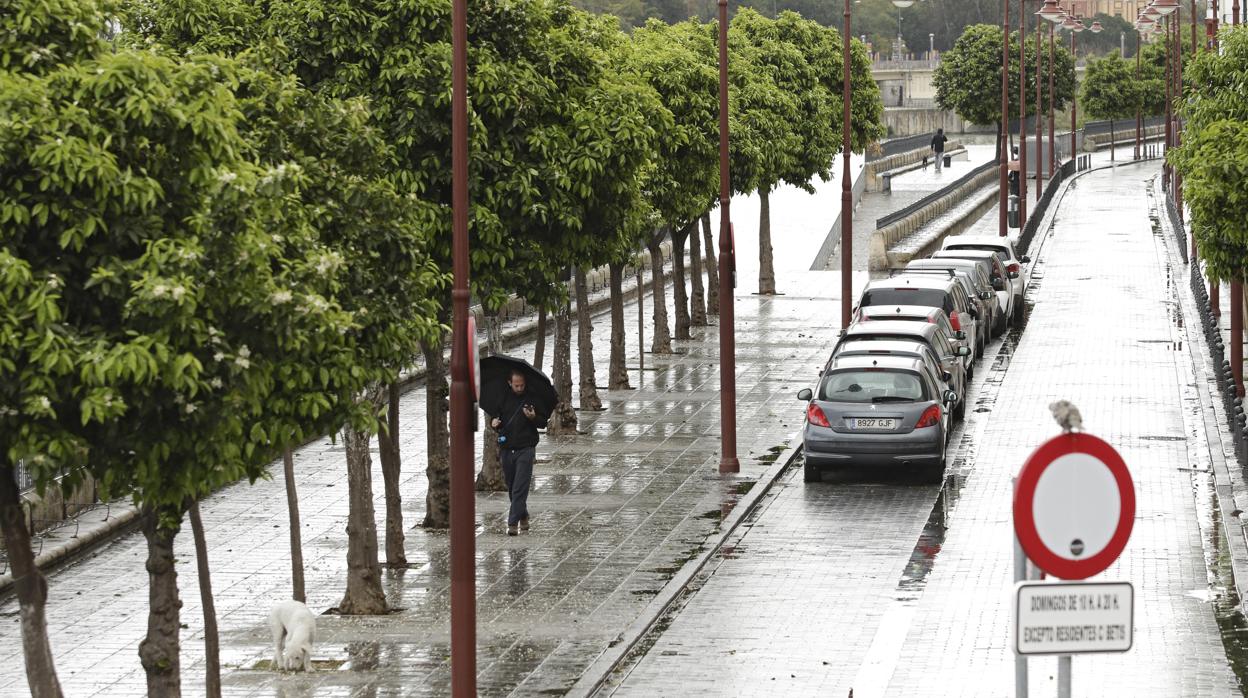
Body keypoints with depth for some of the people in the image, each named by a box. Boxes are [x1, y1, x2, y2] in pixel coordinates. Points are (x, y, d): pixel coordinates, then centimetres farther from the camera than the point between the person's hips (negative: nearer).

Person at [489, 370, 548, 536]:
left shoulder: (532, 398, -1)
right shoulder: (503, 397, 6)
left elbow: (543, 422, 4)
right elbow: (494, 414, 17)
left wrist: (533, 418, -18)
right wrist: (494, 422, -6)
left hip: (525, 449, -4)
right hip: (506, 449, 4)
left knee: (520, 488, -10)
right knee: (511, 487, 12)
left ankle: (513, 523, -12)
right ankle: (523, 517, 30)